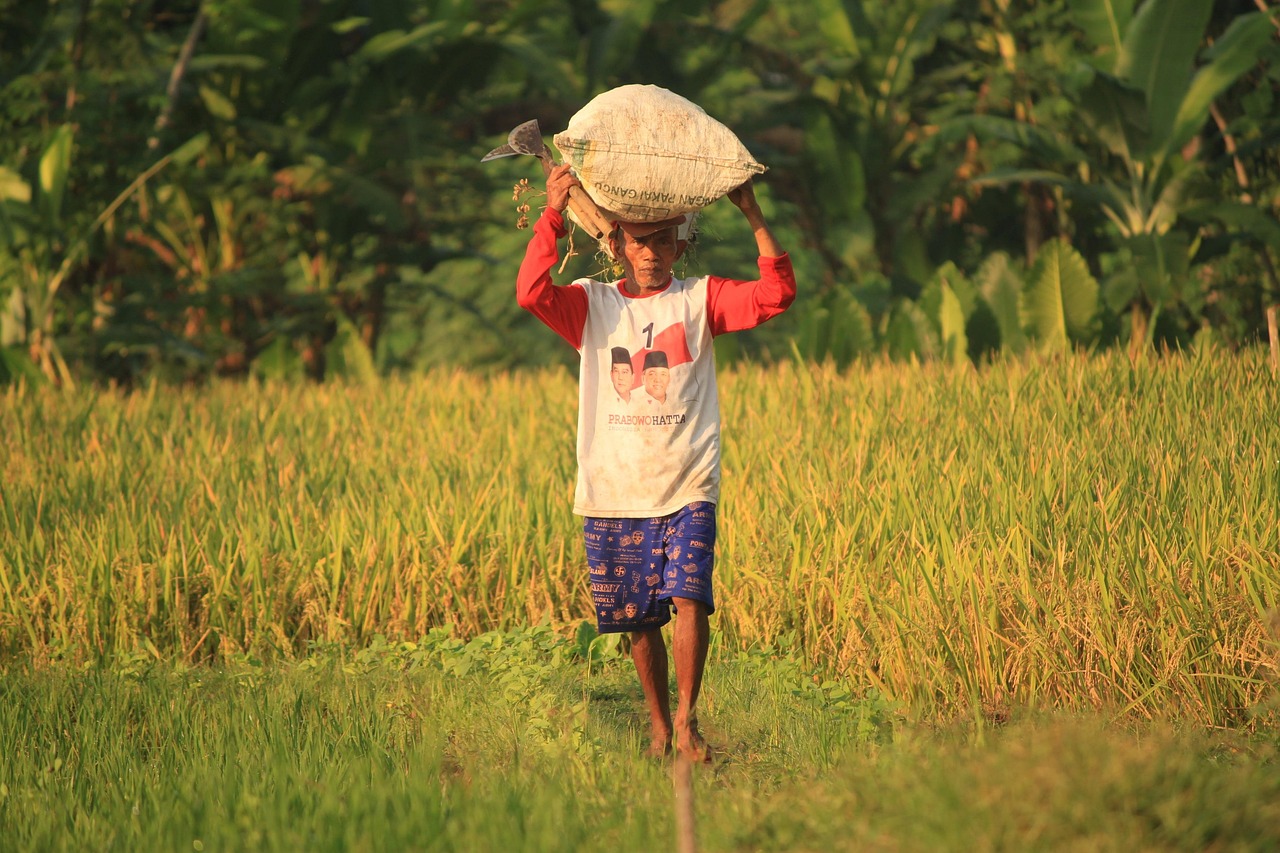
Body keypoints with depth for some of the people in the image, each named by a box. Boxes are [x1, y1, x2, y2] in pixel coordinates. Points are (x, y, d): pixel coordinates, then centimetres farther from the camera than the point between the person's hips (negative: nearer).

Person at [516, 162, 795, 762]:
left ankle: (687, 720, -10)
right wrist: (551, 216, -18)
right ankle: (658, 728, 20)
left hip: (687, 488, -1)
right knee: (639, 619, 6)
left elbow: (776, 294, -6)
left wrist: (752, 215, -14)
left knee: (689, 596, -18)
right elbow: (532, 293, -13)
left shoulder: (699, 300, 6)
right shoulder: (591, 304, 6)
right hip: (614, 492, 1)